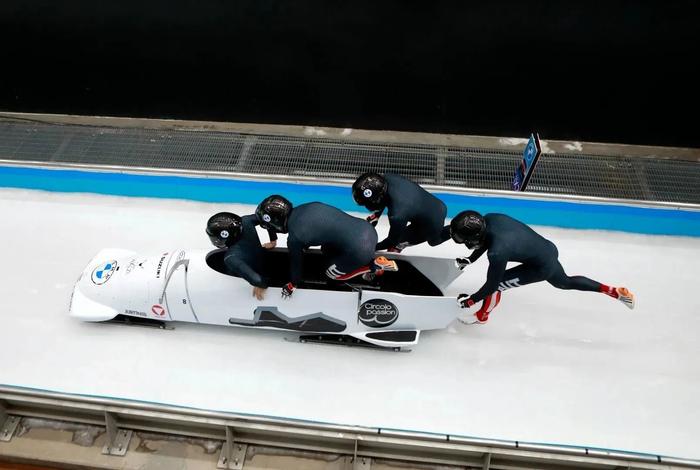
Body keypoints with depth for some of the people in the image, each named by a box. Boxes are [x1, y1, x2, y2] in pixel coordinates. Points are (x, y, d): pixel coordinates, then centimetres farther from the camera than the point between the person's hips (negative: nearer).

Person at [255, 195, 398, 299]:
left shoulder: (294, 238, -10)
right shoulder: (306, 207, 8)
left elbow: (296, 263, 8)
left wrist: (292, 285, 28)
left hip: (358, 248, -7)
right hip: (366, 228, 7)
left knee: (332, 273, 20)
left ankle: (375, 265, 6)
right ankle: (369, 260, 18)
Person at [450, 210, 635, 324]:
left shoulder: (497, 252, -35)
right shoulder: (489, 219, -16)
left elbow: (492, 285, -23)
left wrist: (470, 300, -11)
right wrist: (469, 260, 8)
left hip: (542, 266, -8)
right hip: (548, 250, 8)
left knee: (496, 283, -3)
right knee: (565, 282, 32)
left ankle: (482, 316, 23)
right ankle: (616, 291, 41)